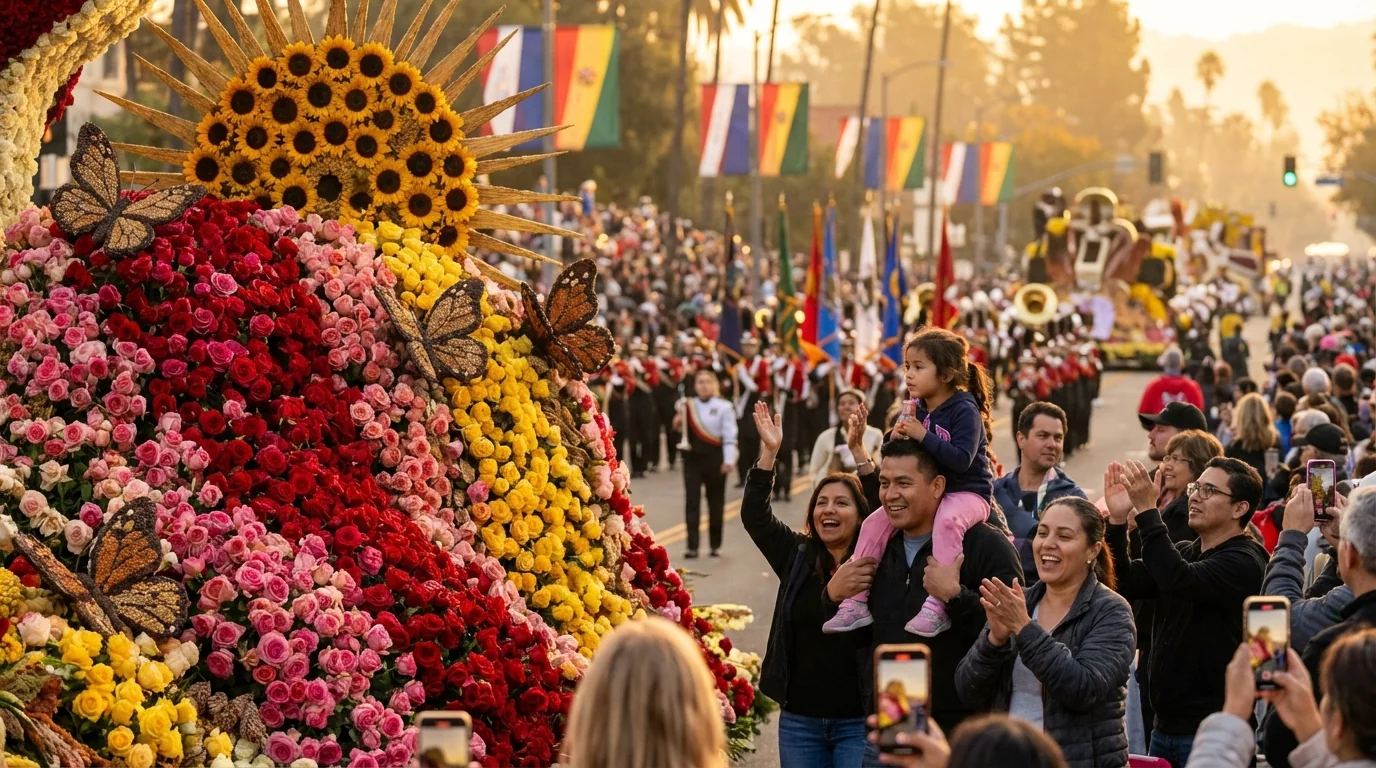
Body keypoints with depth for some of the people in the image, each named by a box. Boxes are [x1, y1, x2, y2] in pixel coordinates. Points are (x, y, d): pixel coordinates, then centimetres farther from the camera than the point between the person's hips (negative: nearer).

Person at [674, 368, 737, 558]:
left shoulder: (724, 407, -5)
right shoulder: (688, 405, 7)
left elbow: (729, 436, -8)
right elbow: (677, 428, 10)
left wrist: (729, 460, -16)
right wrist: (679, 419, -11)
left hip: (715, 458, -3)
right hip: (692, 457, 3)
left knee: (715, 502, 8)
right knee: (692, 501, -1)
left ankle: (716, 544, 19)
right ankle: (692, 546, -2)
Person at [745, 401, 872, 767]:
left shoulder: (876, 560, -4)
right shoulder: (796, 556, 7)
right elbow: (754, 515, 3)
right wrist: (769, 452, -7)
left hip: (859, 720, -4)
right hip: (799, 719, 4)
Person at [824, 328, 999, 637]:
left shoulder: (964, 410, -15)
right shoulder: (918, 409, 7)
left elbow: (961, 459, -27)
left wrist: (923, 436, -28)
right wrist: (898, 438, -8)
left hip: (966, 492, -8)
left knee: (947, 521, -39)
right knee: (874, 523, -6)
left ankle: (936, 606, -43)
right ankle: (856, 603, -5)